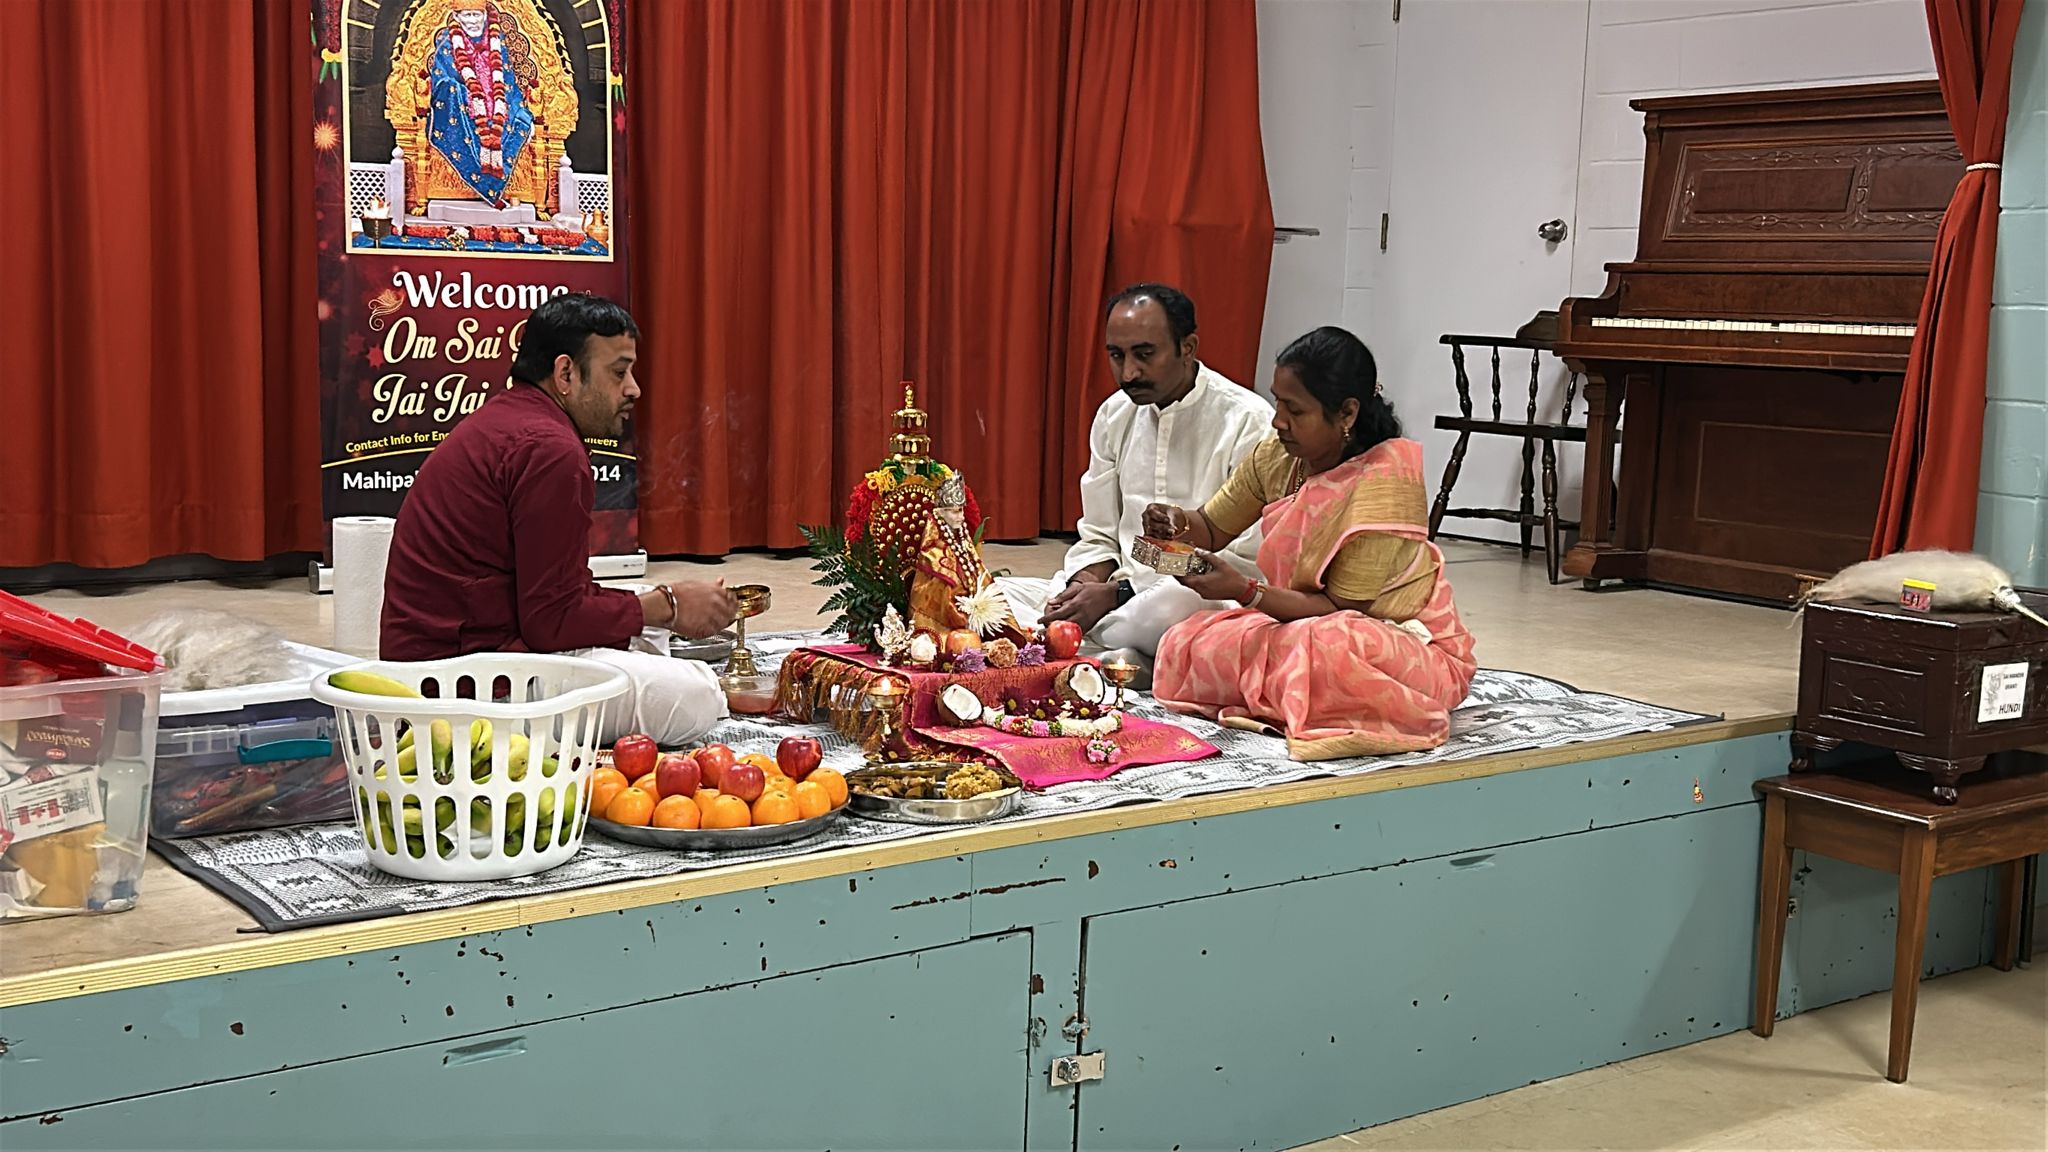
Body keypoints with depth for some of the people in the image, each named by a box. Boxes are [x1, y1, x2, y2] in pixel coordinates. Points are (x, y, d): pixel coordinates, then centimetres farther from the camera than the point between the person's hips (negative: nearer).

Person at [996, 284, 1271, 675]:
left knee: (1177, 602, -41)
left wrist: (1115, 594, -19)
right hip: (1120, 589, 6)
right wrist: (1084, 584, -9)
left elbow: (1243, 564, -15)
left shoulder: (1247, 422, -10)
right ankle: (1121, 662, -25)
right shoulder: (1115, 414, 12)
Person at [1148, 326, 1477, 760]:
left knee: (1319, 650, -40)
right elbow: (1213, 529, 12)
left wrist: (1244, 591, -28)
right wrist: (1178, 524, -11)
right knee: (1186, 643, -14)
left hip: (1409, 648, -7)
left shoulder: (1383, 480, -24)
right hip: (1308, 624, 7)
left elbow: (1341, 609, -21)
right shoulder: (1278, 456, -3)